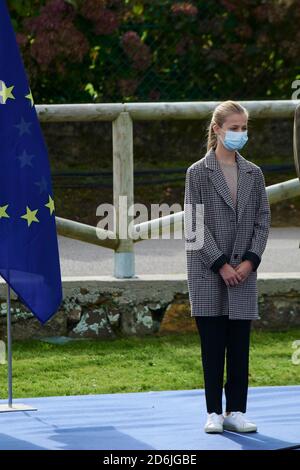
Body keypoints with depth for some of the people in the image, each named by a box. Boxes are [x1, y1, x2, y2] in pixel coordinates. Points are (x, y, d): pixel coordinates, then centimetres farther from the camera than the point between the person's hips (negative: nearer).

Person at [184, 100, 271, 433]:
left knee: (240, 345, 3)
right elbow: (195, 224, -6)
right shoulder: (198, 173, -1)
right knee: (213, 344, 0)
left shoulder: (253, 174, 10)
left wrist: (250, 261, -6)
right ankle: (214, 412, 6)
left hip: (244, 272, 3)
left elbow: (263, 220, 8)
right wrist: (221, 265, -12)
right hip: (208, 273, -3)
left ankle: (236, 412, 8)